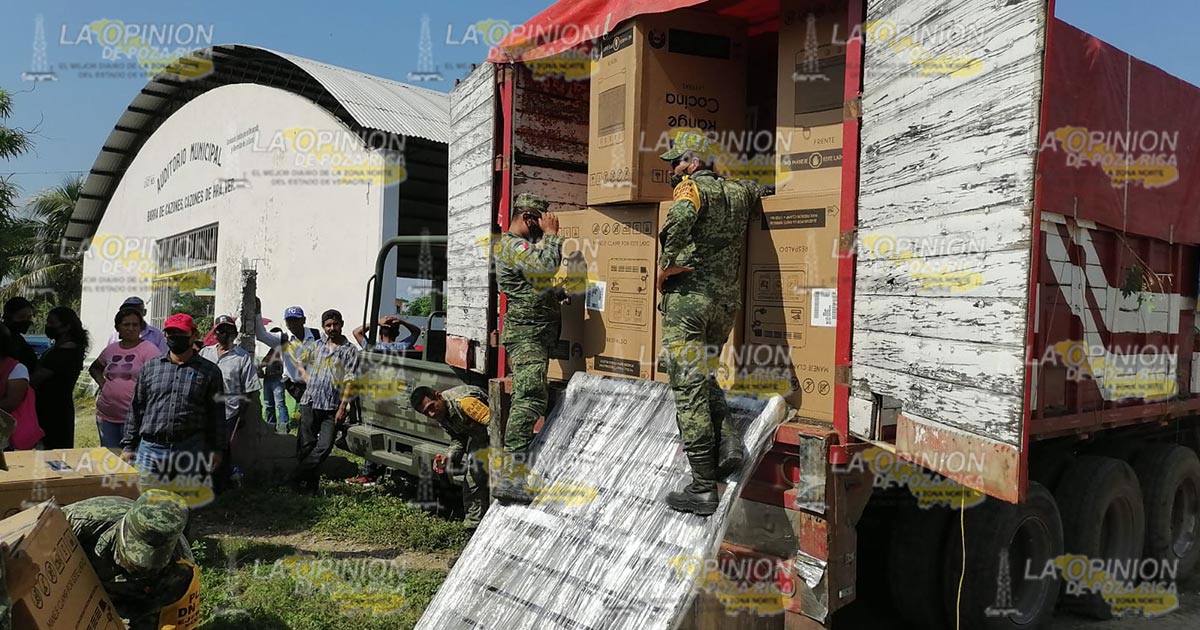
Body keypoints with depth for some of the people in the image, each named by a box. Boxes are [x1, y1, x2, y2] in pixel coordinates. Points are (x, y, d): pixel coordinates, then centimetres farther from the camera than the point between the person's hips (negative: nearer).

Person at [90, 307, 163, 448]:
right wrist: (101, 383, 11)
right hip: (106, 416, 6)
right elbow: (94, 368, 30)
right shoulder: (111, 350, 11)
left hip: (133, 417, -6)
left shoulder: (148, 349, -7)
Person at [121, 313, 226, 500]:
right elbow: (136, 409, 14)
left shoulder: (209, 371, 6)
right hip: (151, 449, 2)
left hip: (191, 452, -2)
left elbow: (217, 414, 7)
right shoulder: (150, 367, 12)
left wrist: (217, 449, 4)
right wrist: (128, 446, 10)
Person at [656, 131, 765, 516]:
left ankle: (702, 489, -1)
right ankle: (727, 442, 5)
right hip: (726, 301, 7)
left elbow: (681, 216, -27)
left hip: (688, 296, -7)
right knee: (703, 376, 26)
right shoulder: (736, 191, 17)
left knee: (688, 389, -3)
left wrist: (667, 263, -14)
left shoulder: (692, 187, -4)